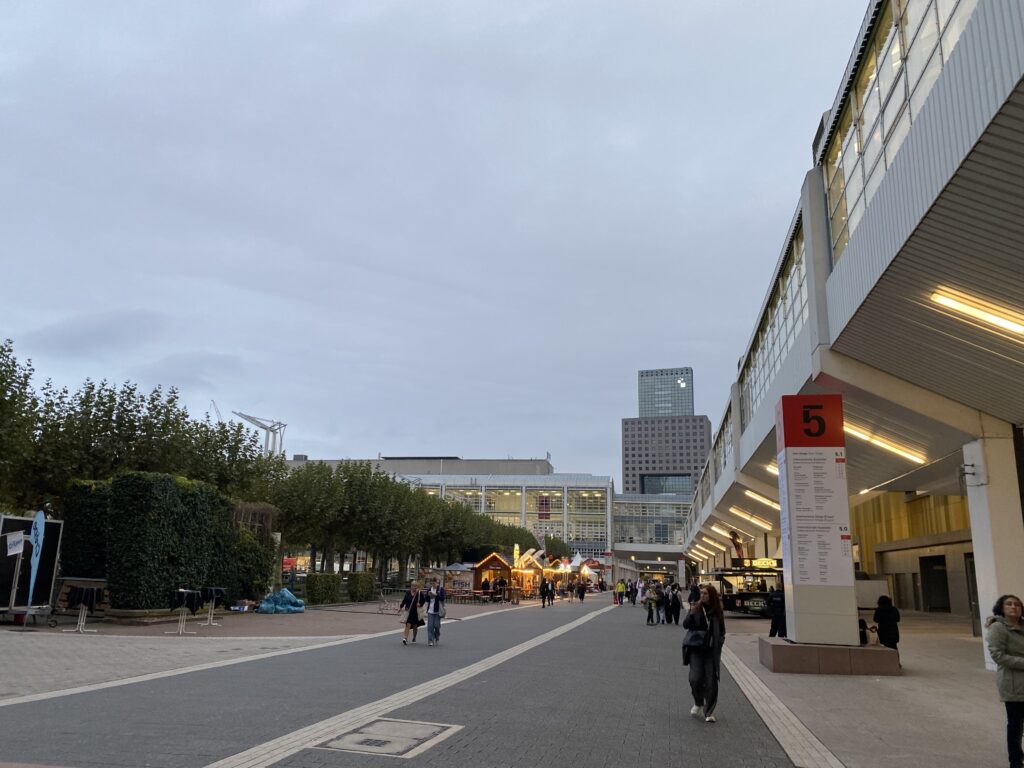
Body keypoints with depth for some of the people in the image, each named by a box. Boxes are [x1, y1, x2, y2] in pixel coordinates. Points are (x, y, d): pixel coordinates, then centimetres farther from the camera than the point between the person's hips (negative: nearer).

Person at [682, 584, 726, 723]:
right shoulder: (696, 608, -1)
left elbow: (722, 631, 14)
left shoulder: (718, 611, 1)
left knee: (711, 682, 1)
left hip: (712, 651, 1)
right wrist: (691, 613, -21)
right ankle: (698, 703, 19)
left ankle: (709, 712, 16)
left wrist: (720, 641, -2)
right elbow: (685, 625, -6)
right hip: (696, 649, -1)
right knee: (695, 678, -10)